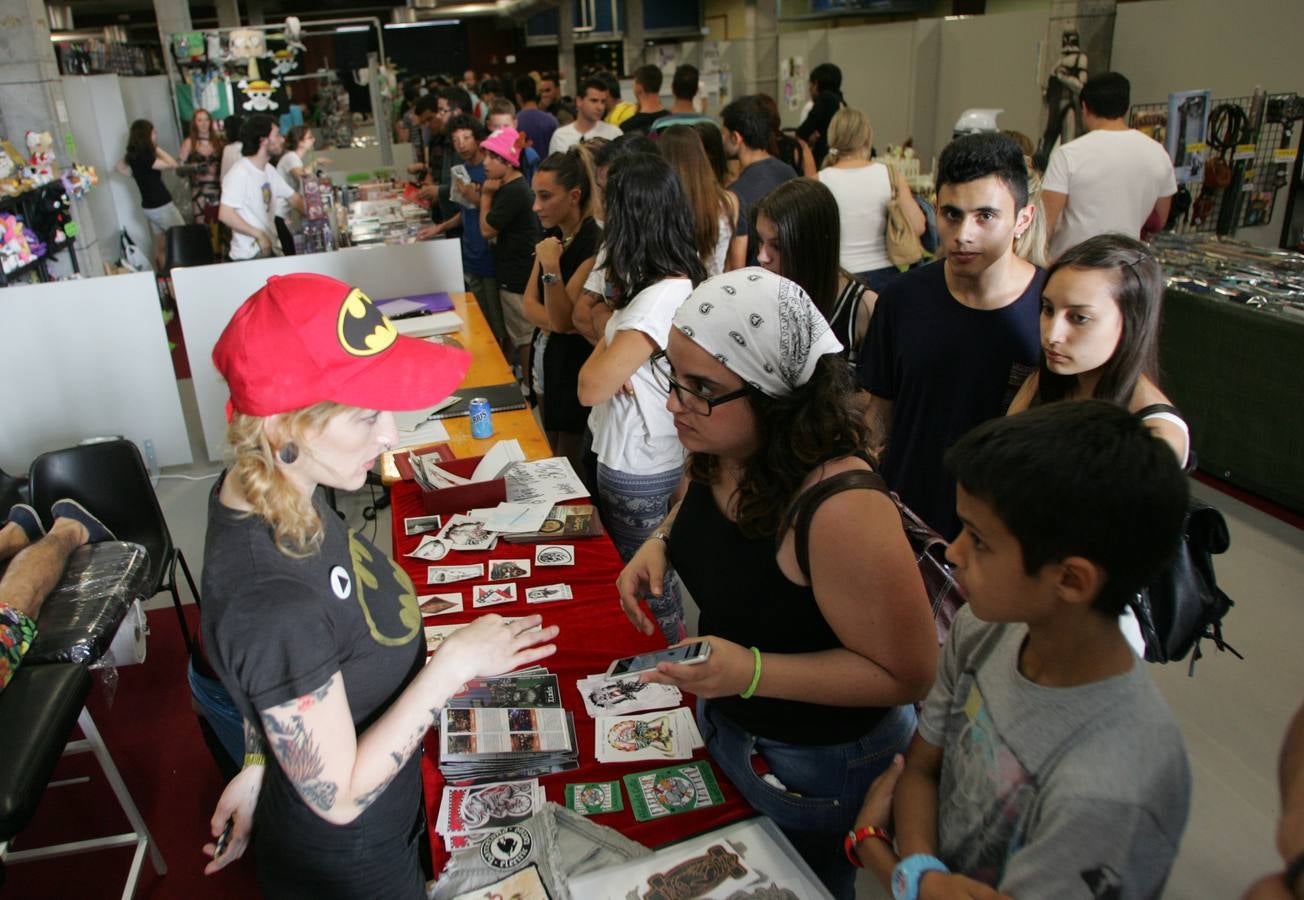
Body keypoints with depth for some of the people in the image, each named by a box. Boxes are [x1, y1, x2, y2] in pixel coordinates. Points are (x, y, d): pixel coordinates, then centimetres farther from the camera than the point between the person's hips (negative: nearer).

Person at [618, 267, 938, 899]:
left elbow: (906, 675, -28)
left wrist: (751, 672, -36)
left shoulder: (841, 511, -38)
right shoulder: (720, 446, -14)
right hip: (723, 718, 7)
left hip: (815, 762, -7)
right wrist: (660, 542, -11)